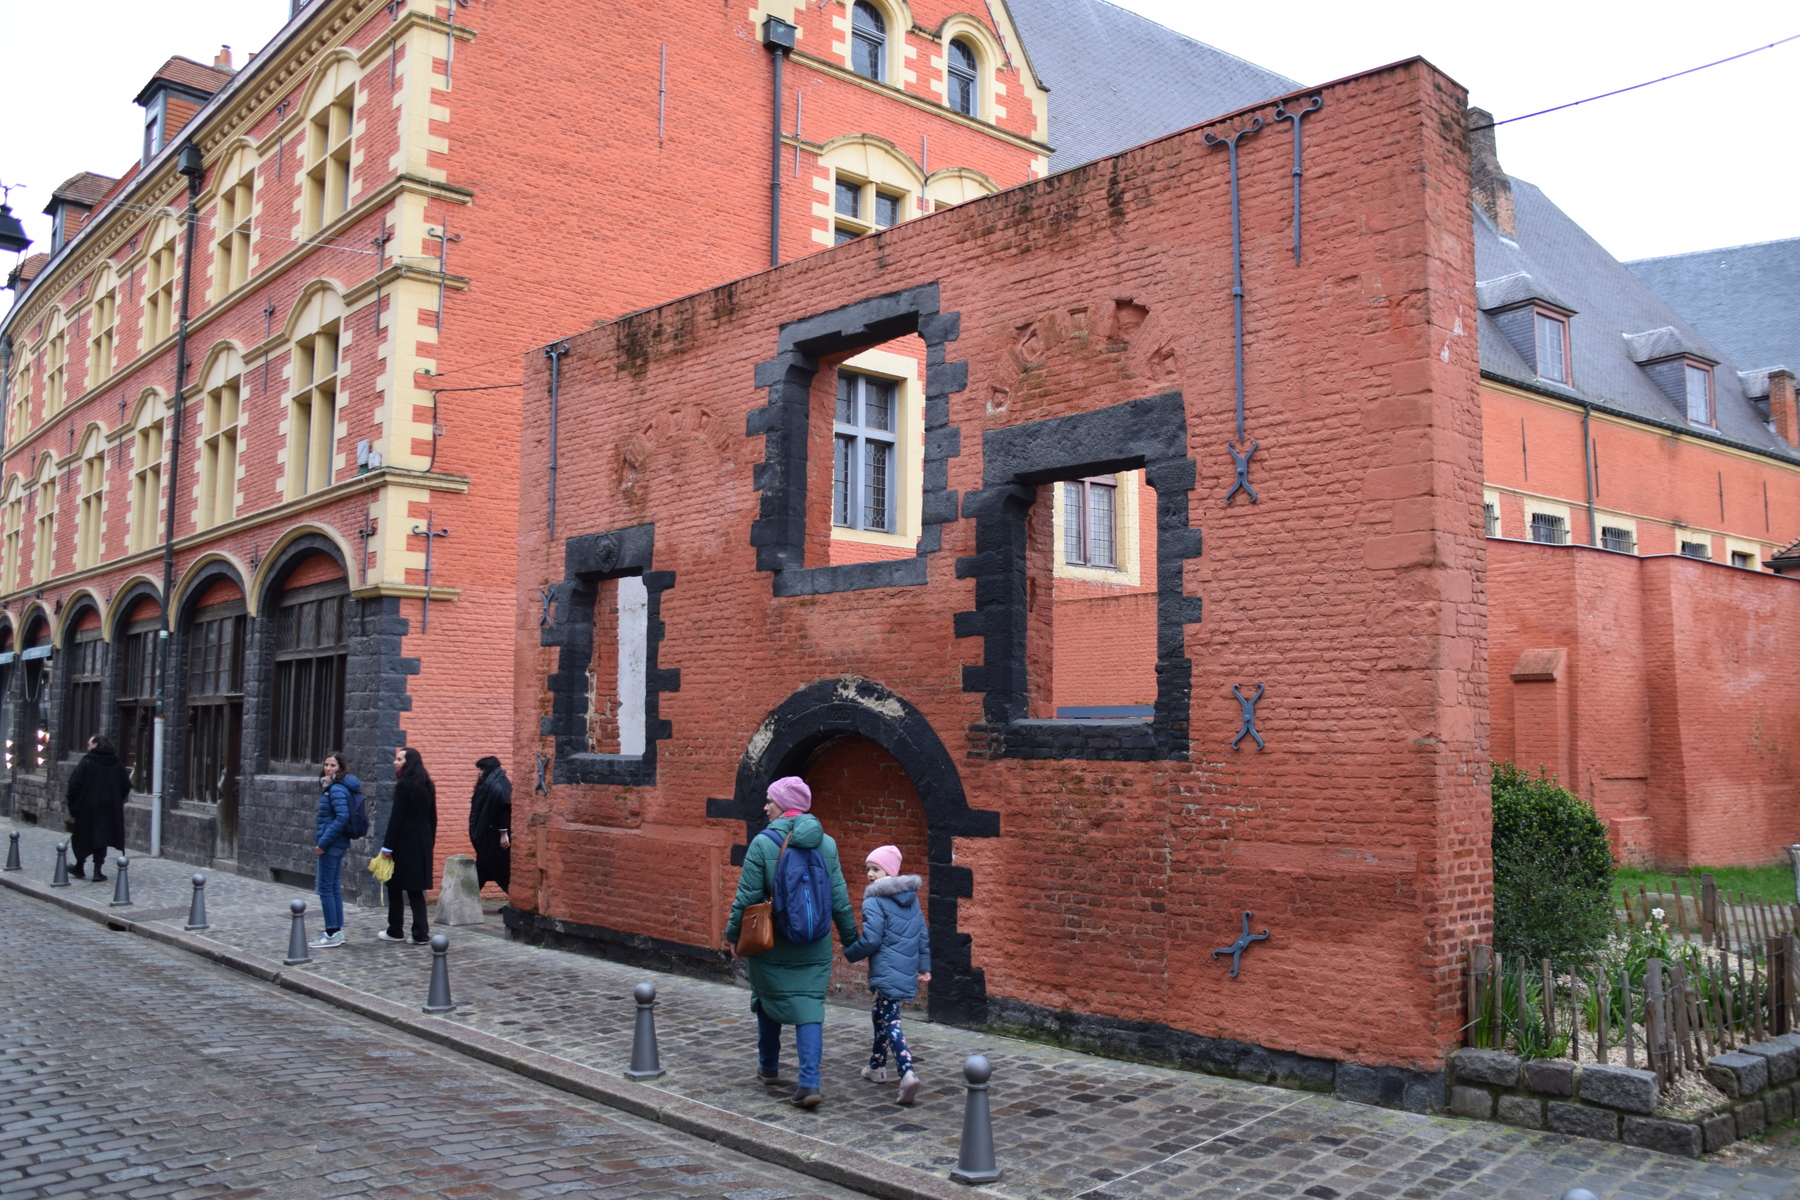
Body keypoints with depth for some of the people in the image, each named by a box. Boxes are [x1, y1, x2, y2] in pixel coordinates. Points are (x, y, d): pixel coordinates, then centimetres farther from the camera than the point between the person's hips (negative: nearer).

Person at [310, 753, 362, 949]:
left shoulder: (337, 789, -15)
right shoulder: (331, 787, 14)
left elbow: (342, 818, -24)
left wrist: (323, 843, -21)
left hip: (331, 844, -10)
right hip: (337, 844, 10)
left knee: (326, 888, -4)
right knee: (334, 888, 13)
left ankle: (332, 934, 0)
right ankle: (337, 931, 19)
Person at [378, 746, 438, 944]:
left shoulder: (404, 785, -12)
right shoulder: (428, 786, 9)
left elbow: (396, 817, -15)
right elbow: (433, 817, 13)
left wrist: (387, 846, -12)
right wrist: (430, 841, 18)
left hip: (404, 843, -7)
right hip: (423, 843, 7)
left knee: (395, 887, 7)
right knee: (416, 888, 9)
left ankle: (395, 931, 15)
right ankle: (421, 933, 4)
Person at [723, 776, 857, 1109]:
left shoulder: (763, 843, -12)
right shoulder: (827, 844, 0)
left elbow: (747, 897, -10)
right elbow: (839, 898, 3)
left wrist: (733, 934, 4)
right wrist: (850, 938, 14)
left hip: (772, 944, -2)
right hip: (815, 948, 2)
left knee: (767, 1000, 18)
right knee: (810, 1007, 3)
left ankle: (769, 1068, 35)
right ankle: (810, 1082, -9)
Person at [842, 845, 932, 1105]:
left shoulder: (874, 901, -13)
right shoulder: (911, 898, 10)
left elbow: (870, 940, -16)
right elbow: (923, 935, 13)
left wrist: (849, 953, 1)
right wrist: (924, 966, 18)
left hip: (886, 971, -8)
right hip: (907, 970, 8)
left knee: (890, 1021, -7)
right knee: (880, 1014, 23)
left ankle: (907, 1073, -22)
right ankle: (877, 1066, 34)